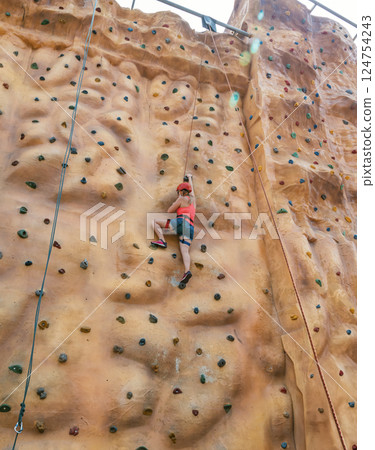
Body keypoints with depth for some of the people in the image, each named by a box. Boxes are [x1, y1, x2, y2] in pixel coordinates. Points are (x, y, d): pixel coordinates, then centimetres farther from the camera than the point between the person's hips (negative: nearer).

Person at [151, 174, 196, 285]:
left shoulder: (181, 199, 9)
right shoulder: (192, 198, 26)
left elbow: (169, 211, 11)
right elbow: (191, 188, 48)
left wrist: (174, 204, 31)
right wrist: (189, 177, 64)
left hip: (182, 221, -6)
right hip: (190, 228, 6)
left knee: (155, 222, 4)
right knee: (185, 251, -10)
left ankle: (162, 240, -15)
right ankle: (187, 271, -33)